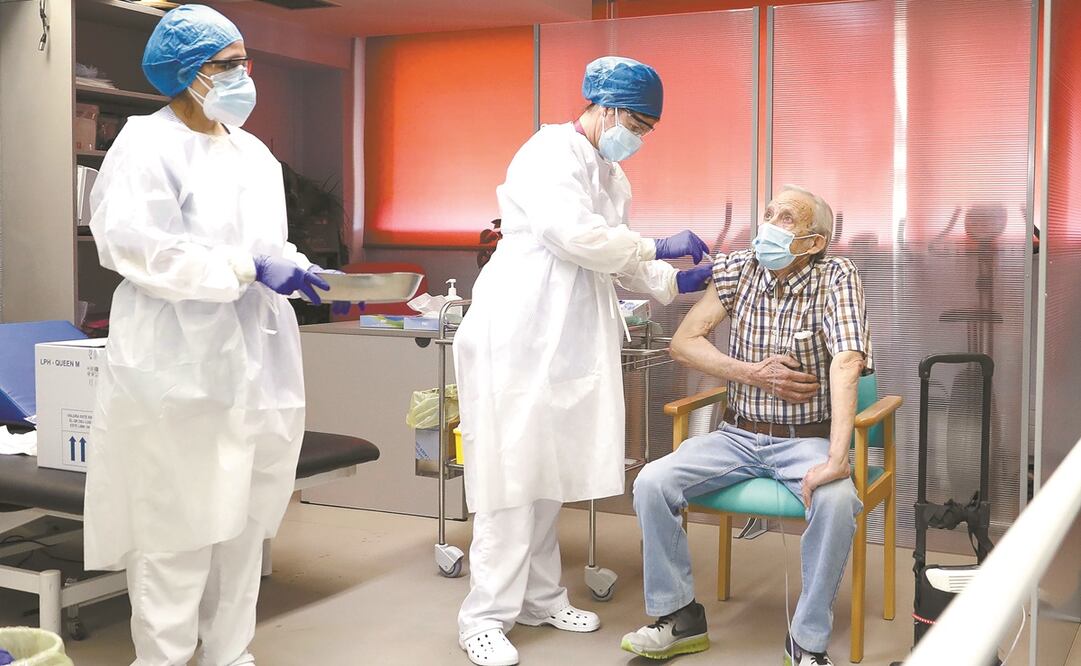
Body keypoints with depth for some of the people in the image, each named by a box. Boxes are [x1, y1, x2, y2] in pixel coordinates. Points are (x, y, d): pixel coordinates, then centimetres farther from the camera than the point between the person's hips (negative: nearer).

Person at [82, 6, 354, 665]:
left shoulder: (254, 153, 16)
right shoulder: (146, 145, -6)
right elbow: (136, 246, -19)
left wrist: (298, 269, -1)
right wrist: (248, 269, -21)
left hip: (256, 361, 7)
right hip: (181, 366, -7)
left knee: (244, 519, 13)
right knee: (180, 525, -1)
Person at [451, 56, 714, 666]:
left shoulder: (612, 176, 17)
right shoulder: (549, 154, -10)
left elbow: (616, 259, 21)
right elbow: (578, 236, -22)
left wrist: (676, 281, 7)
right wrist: (658, 247, -11)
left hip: (570, 341, 8)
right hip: (522, 335, -8)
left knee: (551, 468, 12)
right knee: (513, 471, -5)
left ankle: (539, 597, 23)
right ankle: (487, 616, 3)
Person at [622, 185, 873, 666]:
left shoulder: (835, 278, -12)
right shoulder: (738, 270, 0)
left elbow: (846, 361, -26)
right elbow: (683, 342, 0)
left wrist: (836, 459, -39)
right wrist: (756, 373, -12)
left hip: (804, 440, -3)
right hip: (738, 435, 4)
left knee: (836, 500, -34)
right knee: (652, 482, -17)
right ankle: (679, 618, 0)